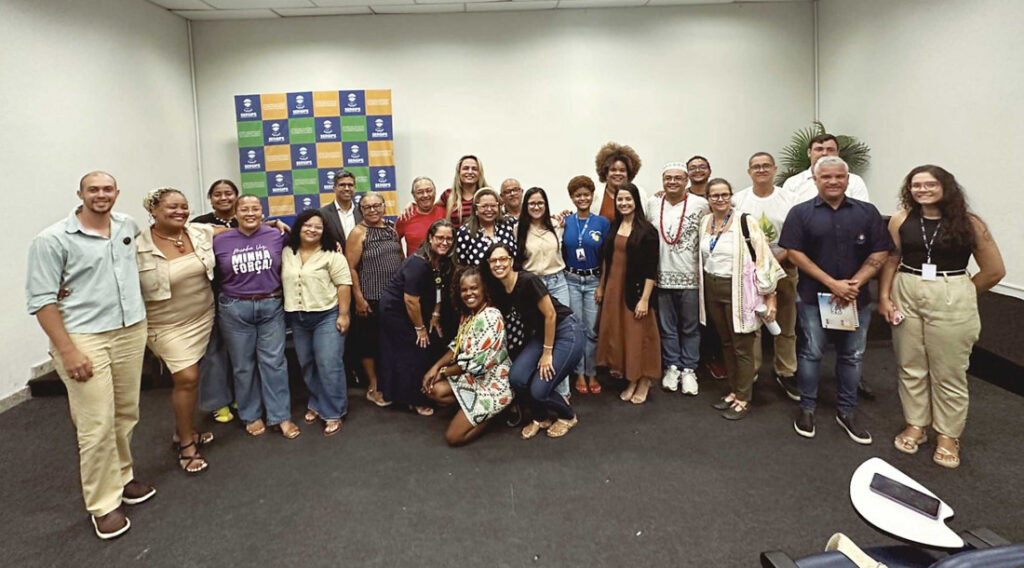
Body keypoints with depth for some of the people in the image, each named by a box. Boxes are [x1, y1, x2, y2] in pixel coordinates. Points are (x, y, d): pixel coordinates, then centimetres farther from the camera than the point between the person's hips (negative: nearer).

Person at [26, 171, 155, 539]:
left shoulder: (129, 226, 8)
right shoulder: (53, 239, -8)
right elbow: (41, 300, -10)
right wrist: (67, 351, -15)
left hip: (132, 333, 5)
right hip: (84, 340, -5)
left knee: (126, 415, 12)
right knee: (97, 426, -2)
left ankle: (120, 478, 31)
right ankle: (103, 505, 11)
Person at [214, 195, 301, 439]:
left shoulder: (277, 236, 0)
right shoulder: (220, 241, 0)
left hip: (271, 306, 0)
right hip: (235, 310, 1)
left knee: (273, 362, 2)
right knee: (243, 365, 10)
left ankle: (281, 416, 12)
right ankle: (251, 416, 25)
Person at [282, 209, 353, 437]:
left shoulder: (332, 255, -9)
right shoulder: (286, 253, 6)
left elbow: (344, 285, -11)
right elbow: (280, 280, 17)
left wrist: (343, 315, -15)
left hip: (327, 316, -5)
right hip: (297, 319, 6)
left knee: (329, 366, -5)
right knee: (307, 365, 15)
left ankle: (333, 413, 5)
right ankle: (317, 404, 31)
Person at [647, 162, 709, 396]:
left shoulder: (700, 204, -5)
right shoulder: (653, 204, 5)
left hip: (690, 276, -2)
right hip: (662, 276, 3)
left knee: (690, 327, 7)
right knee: (667, 326, 11)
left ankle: (689, 369, 19)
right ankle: (672, 366, 24)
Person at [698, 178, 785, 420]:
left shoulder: (745, 222, -14)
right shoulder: (705, 222, 6)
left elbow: (764, 258, -14)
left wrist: (770, 297, -15)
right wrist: (703, 287, 18)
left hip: (737, 290, -6)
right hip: (712, 290, 6)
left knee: (742, 346, 2)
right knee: (726, 342, 15)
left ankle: (743, 400, 14)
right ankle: (734, 391, 29)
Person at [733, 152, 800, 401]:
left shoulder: (789, 199, 2)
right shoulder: (738, 200, 2)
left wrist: (778, 258, -16)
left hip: (783, 268, 1)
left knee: (786, 326, 9)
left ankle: (785, 372, 21)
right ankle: (749, 372, 16)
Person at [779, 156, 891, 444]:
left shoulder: (867, 212, 4)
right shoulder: (801, 213, -2)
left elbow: (879, 254, 2)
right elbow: (795, 253, -8)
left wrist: (854, 284, -12)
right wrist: (832, 284, -14)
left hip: (856, 298, 3)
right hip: (814, 297, -2)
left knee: (852, 355, 11)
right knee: (811, 353, 6)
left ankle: (847, 412, 25)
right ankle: (807, 408, 20)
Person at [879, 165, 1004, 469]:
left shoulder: (969, 222, -5)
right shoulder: (901, 219, 0)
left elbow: (994, 271, 0)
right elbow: (890, 261, 5)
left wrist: (959, 294, 6)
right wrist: (884, 297, -1)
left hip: (951, 302, -2)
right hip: (906, 297, 2)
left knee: (949, 372, 7)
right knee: (910, 366, 12)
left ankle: (948, 435, 23)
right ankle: (915, 425, 29)